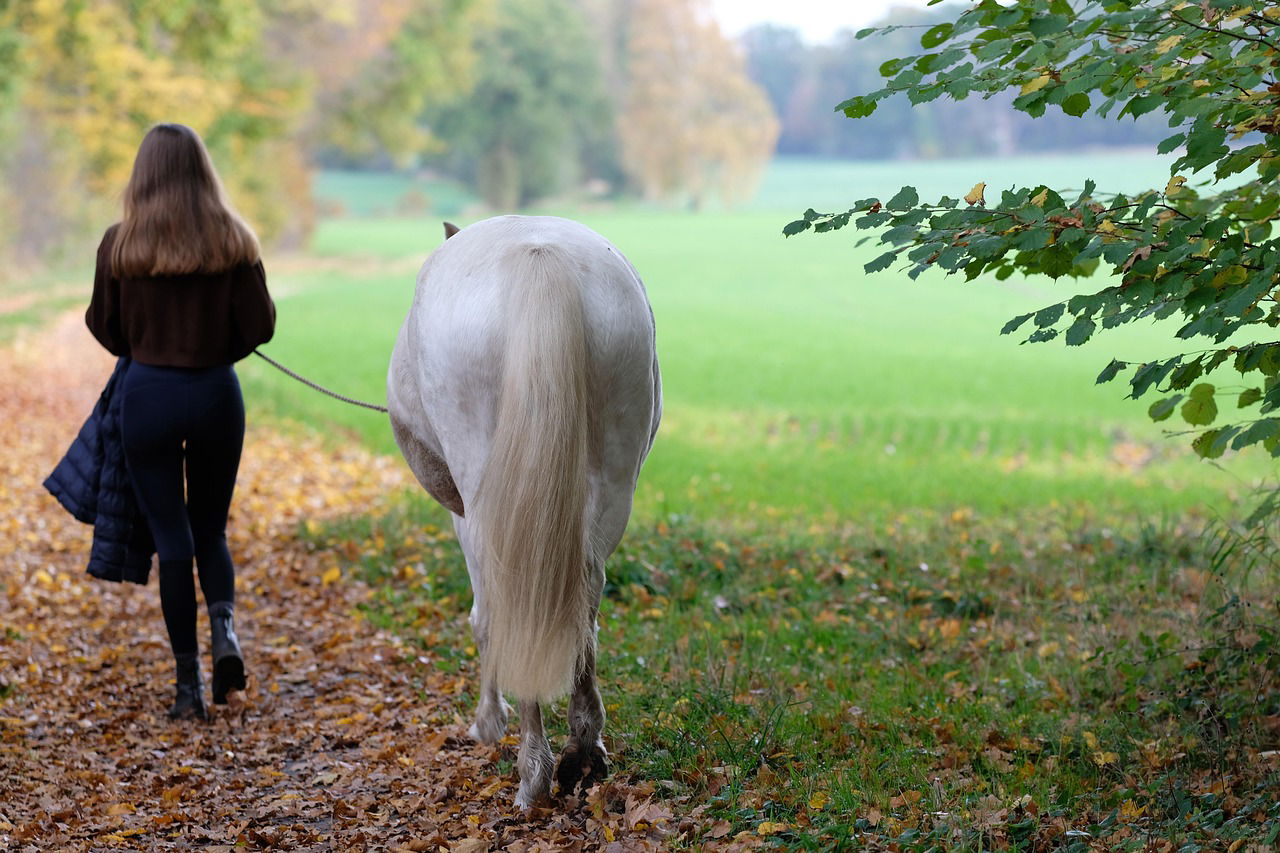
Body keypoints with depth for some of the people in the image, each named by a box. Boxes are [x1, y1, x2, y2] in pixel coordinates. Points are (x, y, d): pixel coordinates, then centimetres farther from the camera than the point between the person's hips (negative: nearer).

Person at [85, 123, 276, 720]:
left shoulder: (120, 244, -6)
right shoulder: (233, 241, -5)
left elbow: (104, 328, 3)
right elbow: (259, 326, -4)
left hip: (148, 394, -1)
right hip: (217, 394, 1)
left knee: (171, 537, 6)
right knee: (209, 529, 17)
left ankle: (188, 681, 4)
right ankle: (224, 626, -10)